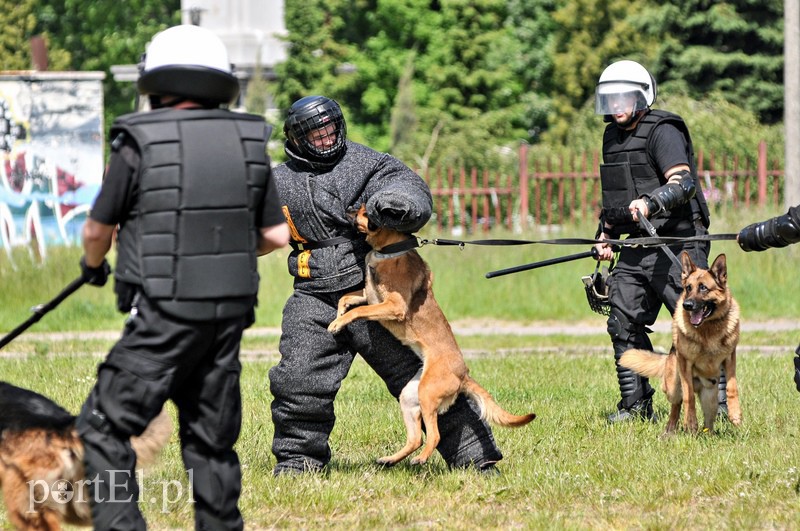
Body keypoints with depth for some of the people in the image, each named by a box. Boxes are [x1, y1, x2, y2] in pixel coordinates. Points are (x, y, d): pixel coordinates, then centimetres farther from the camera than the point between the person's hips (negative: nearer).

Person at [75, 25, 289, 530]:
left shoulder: (140, 144, -9)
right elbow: (278, 235, 10)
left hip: (165, 316, -5)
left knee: (104, 429, 1)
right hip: (230, 312, 5)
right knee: (212, 440, 15)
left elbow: (98, 229, 1)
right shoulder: (249, 143, 5)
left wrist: (93, 265, 23)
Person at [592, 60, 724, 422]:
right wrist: (605, 233, 24)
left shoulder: (662, 131, -11)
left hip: (677, 243, -8)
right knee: (624, 322, 4)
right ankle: (636, 404, 12)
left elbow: (685, 182, -25)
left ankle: (722, 400, -3)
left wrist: (650, 203, -40)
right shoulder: (613, 136, 17)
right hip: (636, 247, 8)